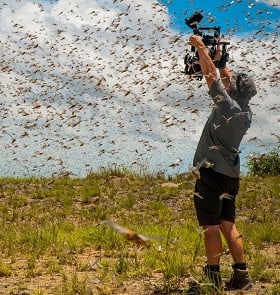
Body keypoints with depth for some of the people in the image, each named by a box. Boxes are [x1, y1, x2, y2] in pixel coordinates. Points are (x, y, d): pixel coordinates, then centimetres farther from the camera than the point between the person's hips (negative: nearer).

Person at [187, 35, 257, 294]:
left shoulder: (227, 105, -14)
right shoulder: (246, 112, 7)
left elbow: (211, 75, -8)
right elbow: (231, 79, 23)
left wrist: (200, 46, 1)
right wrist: (221, 61, 26)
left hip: (212, 172, -8)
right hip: (231, 175, 8)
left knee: (210, 225, -5)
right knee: (227, 224, 11)